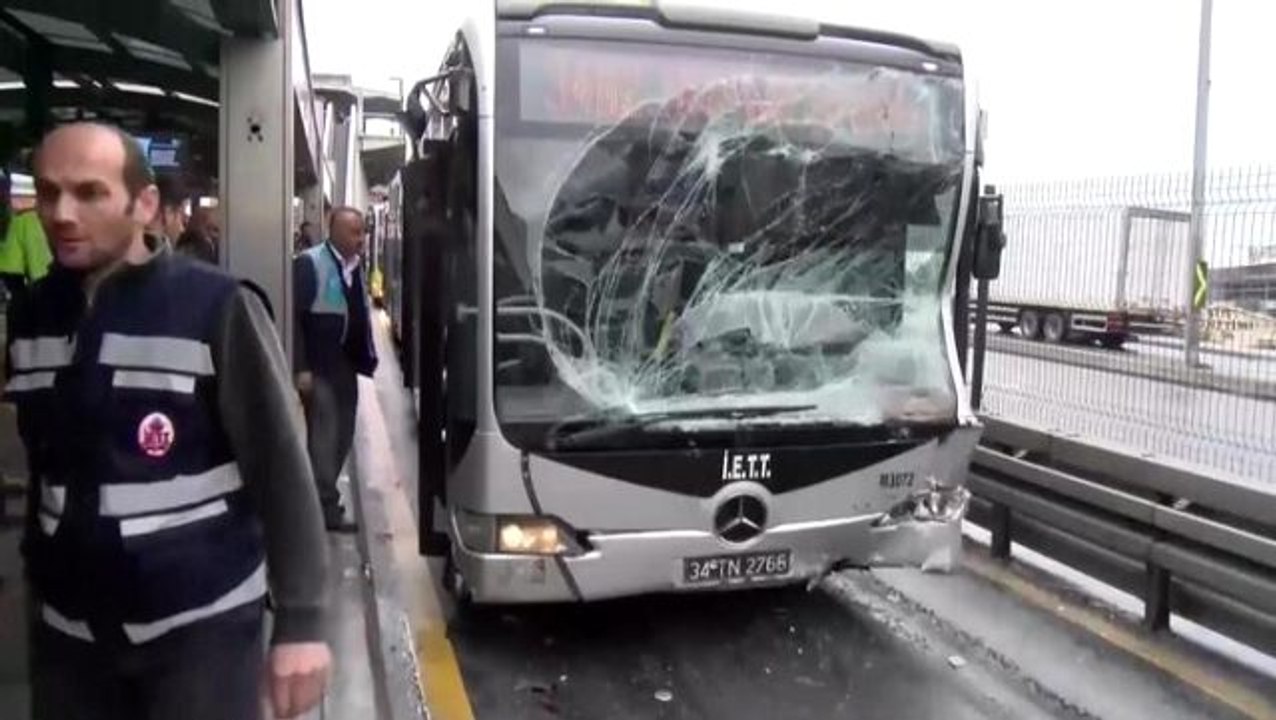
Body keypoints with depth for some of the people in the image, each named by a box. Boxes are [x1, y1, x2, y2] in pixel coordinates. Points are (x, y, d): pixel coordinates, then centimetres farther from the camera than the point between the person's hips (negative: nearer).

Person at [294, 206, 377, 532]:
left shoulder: (354, 265, 10)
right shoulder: (309, 263, -12)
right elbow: (294, 317, -15)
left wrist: (367, 357, 7)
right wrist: (301, 368, -20)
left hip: (346, 366, 8)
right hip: (319, 368, -7)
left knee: (342, 438, 13)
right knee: (324, 438, -4)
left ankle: (321, 501, 26)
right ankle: (326, 507, 5)